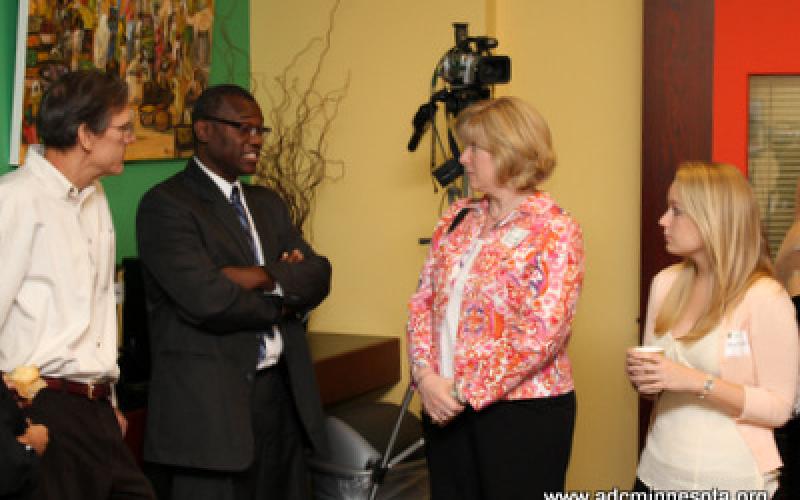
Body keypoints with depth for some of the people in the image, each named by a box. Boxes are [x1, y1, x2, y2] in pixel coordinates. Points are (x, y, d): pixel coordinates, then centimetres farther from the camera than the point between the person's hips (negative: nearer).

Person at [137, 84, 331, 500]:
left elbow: (318, 276, 7)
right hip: (211, 402, -7)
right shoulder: (165, 204, -7)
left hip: (280, 393, 7)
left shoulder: (267, 203, 18)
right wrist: (282, 305, -4)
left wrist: (262, 277, -12)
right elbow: (207, 300, -19)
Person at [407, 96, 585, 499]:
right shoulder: (458, 218, 10)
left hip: (521, 410, -6)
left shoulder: (554, 231, -10)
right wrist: (426, 375, -8)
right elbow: (423, 301, 8)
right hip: (445, 407, 6)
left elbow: (543, 333, -17)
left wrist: (463, 390, -16)